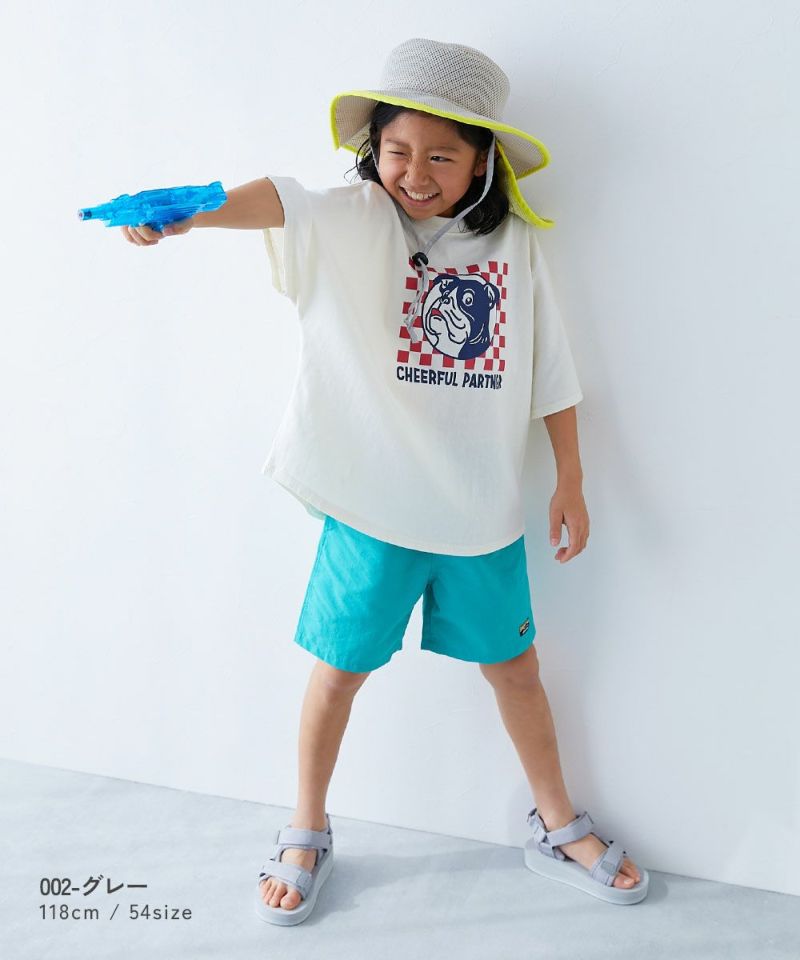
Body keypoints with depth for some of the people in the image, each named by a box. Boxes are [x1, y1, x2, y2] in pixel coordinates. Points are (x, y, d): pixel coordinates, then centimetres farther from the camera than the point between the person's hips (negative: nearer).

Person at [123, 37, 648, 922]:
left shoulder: (514, 243, 2)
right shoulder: (351, 221, -7)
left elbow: (549, 368, 7)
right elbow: (279, 203, -29)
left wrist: (570, 482, 8)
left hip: (484, 508, 3)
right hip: (372, 504, -2)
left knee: (514, 666, 16)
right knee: (339, 669, 11)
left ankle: (557, 829, 40)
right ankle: (306, 837, 35)